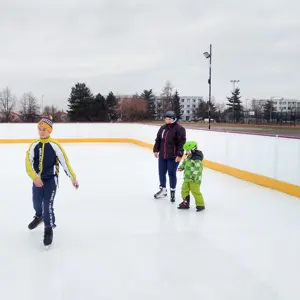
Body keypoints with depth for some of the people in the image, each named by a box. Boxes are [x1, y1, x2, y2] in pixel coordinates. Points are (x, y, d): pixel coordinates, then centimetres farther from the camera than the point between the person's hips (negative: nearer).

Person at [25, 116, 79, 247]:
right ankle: (39, 216, 51)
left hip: (51, 179, -4)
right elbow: (28, 162, -10)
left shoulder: (54, 145, -14)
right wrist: (35, 177, -26)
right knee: (36, 202, 18)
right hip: (37, 179, 4)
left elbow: (65, 162, -11)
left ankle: (49, 229, 9)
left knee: (47, 204, -9)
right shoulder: (34, 145, -4)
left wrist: (73, 178, -9)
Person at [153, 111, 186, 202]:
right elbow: (158, 140, 14)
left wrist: (179, 155, -19)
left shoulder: (179, 129, -11)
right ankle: (163, 189, 31)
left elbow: (182, 142, -15)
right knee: (162, 173, 13)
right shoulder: (163, 128, 8)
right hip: (162, 156, 6)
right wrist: (156, 150, 6)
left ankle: (172, 192, 19)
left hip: (173, 157, -6)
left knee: (172, 174, 2)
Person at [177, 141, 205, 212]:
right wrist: (181, 167, 6)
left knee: (195, 192, -5)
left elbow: (197, 169, -25)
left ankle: (200, 205, 8)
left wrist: (193, 177, -26)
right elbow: (184, 163, 24)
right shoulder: (188, 157, 8)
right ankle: (185, 203, 31)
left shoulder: (197, 159, -21)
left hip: (194, 179, -10)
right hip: (187, 178, 10)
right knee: (184, 190, 16)